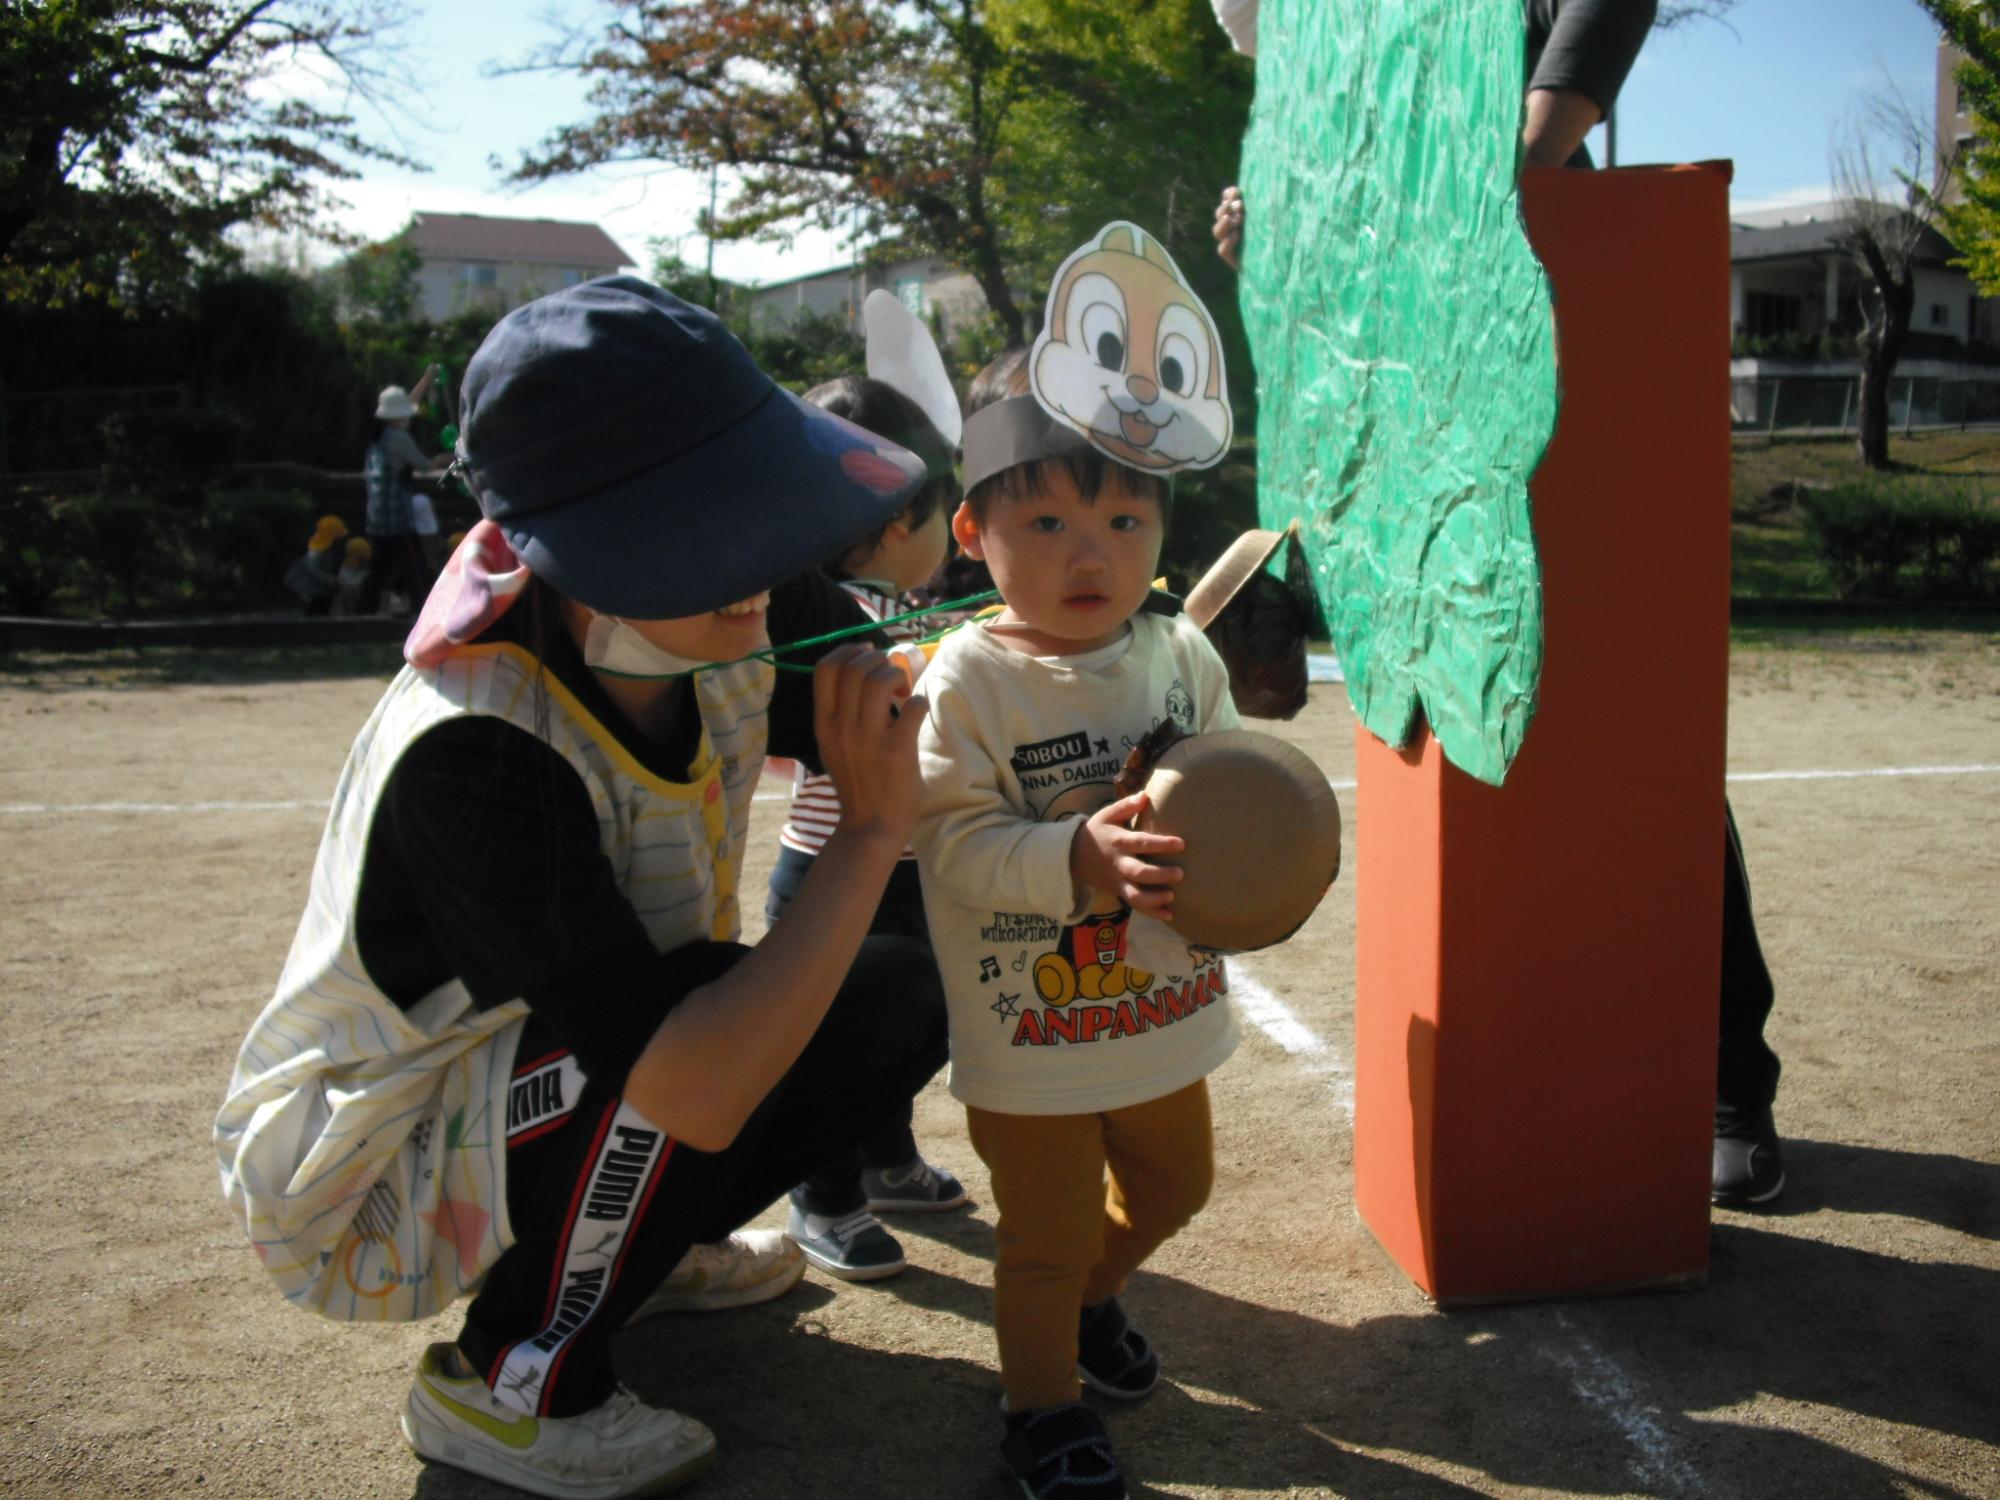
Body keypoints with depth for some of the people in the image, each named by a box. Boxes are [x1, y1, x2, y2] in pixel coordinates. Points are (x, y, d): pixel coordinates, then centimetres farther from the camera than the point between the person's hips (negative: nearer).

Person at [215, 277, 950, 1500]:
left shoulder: (715, 648, -12)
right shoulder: (472, 755, -37)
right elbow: (694, 1095, -42)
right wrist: (870, 834, -35)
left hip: (527, 1114, 8)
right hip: (355, 1202, -7)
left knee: (908, 994, -2)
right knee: (706, 999, -33)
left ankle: (649, 1250, 17)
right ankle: (510, 1379, -8)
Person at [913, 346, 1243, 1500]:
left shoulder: (1183, 656, -5)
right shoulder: (969, 680, -19)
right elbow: (955, 842, -24)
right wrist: (1078, 859, -37)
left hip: (1166, 1009, 5)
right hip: (1031, 1028, -5)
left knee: (1171, 1186, 26)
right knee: (1050, 1232, 11)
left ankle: (1091, 1295, 56)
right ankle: (1045, 1404, 36)